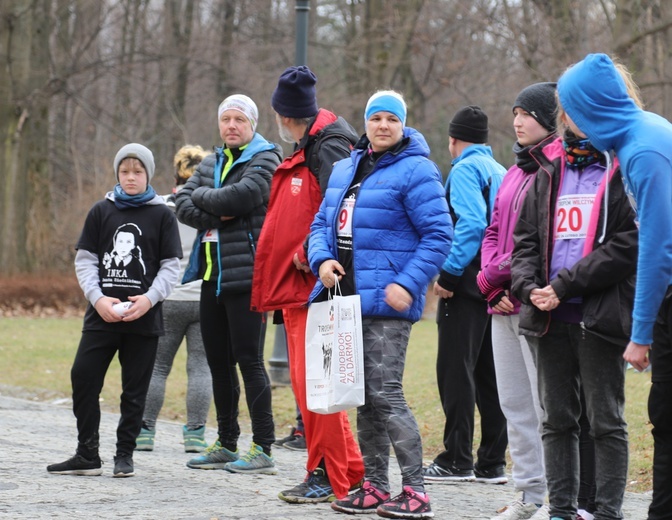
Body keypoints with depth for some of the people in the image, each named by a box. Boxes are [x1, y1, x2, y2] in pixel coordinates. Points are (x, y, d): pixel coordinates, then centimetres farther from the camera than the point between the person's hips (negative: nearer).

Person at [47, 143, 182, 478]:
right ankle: (87, 455, 5)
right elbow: (84, 260, 5)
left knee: (134, 389, 4)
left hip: (144, 320, -2)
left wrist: (149, 299, -15)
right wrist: (98, 298, -9)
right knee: (83, 378, -4)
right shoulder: (101, 211, 7)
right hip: (101, 316, 2)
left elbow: (171, 267, 0)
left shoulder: (162, 215, 3)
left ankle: (125, 455, 14)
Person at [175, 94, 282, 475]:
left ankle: (263, 449, -7)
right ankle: (226, 444, 20)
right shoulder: (212, 163, 18)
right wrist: (215, 217, -12)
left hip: (245, 275, -8)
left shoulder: (265, 159, -5)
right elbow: (183, 205, 6)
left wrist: (201, 195, -3)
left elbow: (238, 197, -21)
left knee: (249, 360, -9)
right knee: (218, 362, 12)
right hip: (212, 276, 8)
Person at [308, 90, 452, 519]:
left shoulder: (415, 172, -8)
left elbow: (438, 234, -13)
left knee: (386, 394, -12)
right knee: (363, 396, 12)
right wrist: (322, 260, -3)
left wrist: (407, 283, -20)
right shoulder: (345, 169, 16)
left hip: (387, 303, -8)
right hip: (346, 297, 8)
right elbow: (322, 223, 18)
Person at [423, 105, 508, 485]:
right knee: (489, 374, 10)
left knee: (456, 373, -5)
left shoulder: (465, 170, -8)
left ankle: (457, 461, -5)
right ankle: (492, 463, 12)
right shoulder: (502, 173, 17)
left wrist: (449, 273, -18)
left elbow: (471, 224, -20)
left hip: (467, 285, -8)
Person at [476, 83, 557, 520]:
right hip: (504, 305, 10)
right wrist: (495, 286, 2)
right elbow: (494, 232, 19)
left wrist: (494, 275, -11)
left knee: (548, 405, -7)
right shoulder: (515, 172, 19)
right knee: (514, 404, 13)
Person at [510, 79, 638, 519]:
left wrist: (566, 284, -14)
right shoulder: (548, 172, 17)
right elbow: (526, 240, 16)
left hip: (600, 315, -6)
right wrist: (528, 286, -4)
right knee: (558, 418, 10)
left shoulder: (623, 170, -2)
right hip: (550, 317, 6)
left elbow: (628, 245, -12)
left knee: (606, 420, -2)